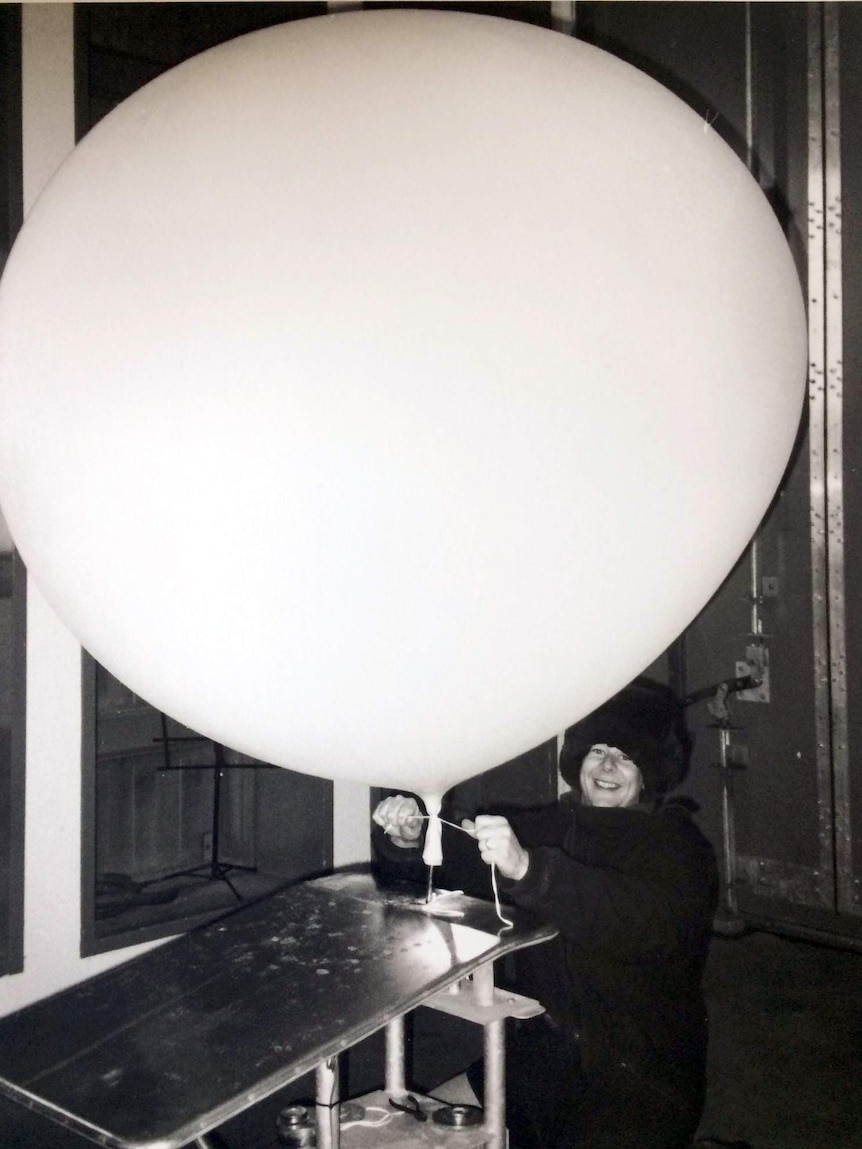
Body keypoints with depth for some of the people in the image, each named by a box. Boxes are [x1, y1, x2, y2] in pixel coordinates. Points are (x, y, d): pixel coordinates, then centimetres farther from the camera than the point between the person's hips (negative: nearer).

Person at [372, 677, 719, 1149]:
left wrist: (527, 869, -40)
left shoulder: (679, 849, -9)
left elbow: (641, 921, -29)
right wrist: (411, 838, -21)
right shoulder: (554, 825, 6)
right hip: (539, 1059, 4)